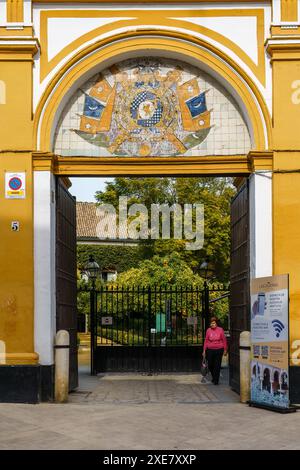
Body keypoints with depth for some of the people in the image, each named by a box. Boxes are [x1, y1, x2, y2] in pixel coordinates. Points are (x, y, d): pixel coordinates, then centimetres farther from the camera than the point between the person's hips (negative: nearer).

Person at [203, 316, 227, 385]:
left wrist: (225, 350, 2)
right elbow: (206, 341, 8)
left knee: (217, 366, 0)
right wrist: (204, 350, 6)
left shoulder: (220, 330, -2)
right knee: (210, 365, 6)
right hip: (210, 350, 2)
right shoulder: (208, 330, 3)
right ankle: (214, 377, 32)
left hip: (219, 350, -2)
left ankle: (216, 380, 10)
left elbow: (224, 340, 2)